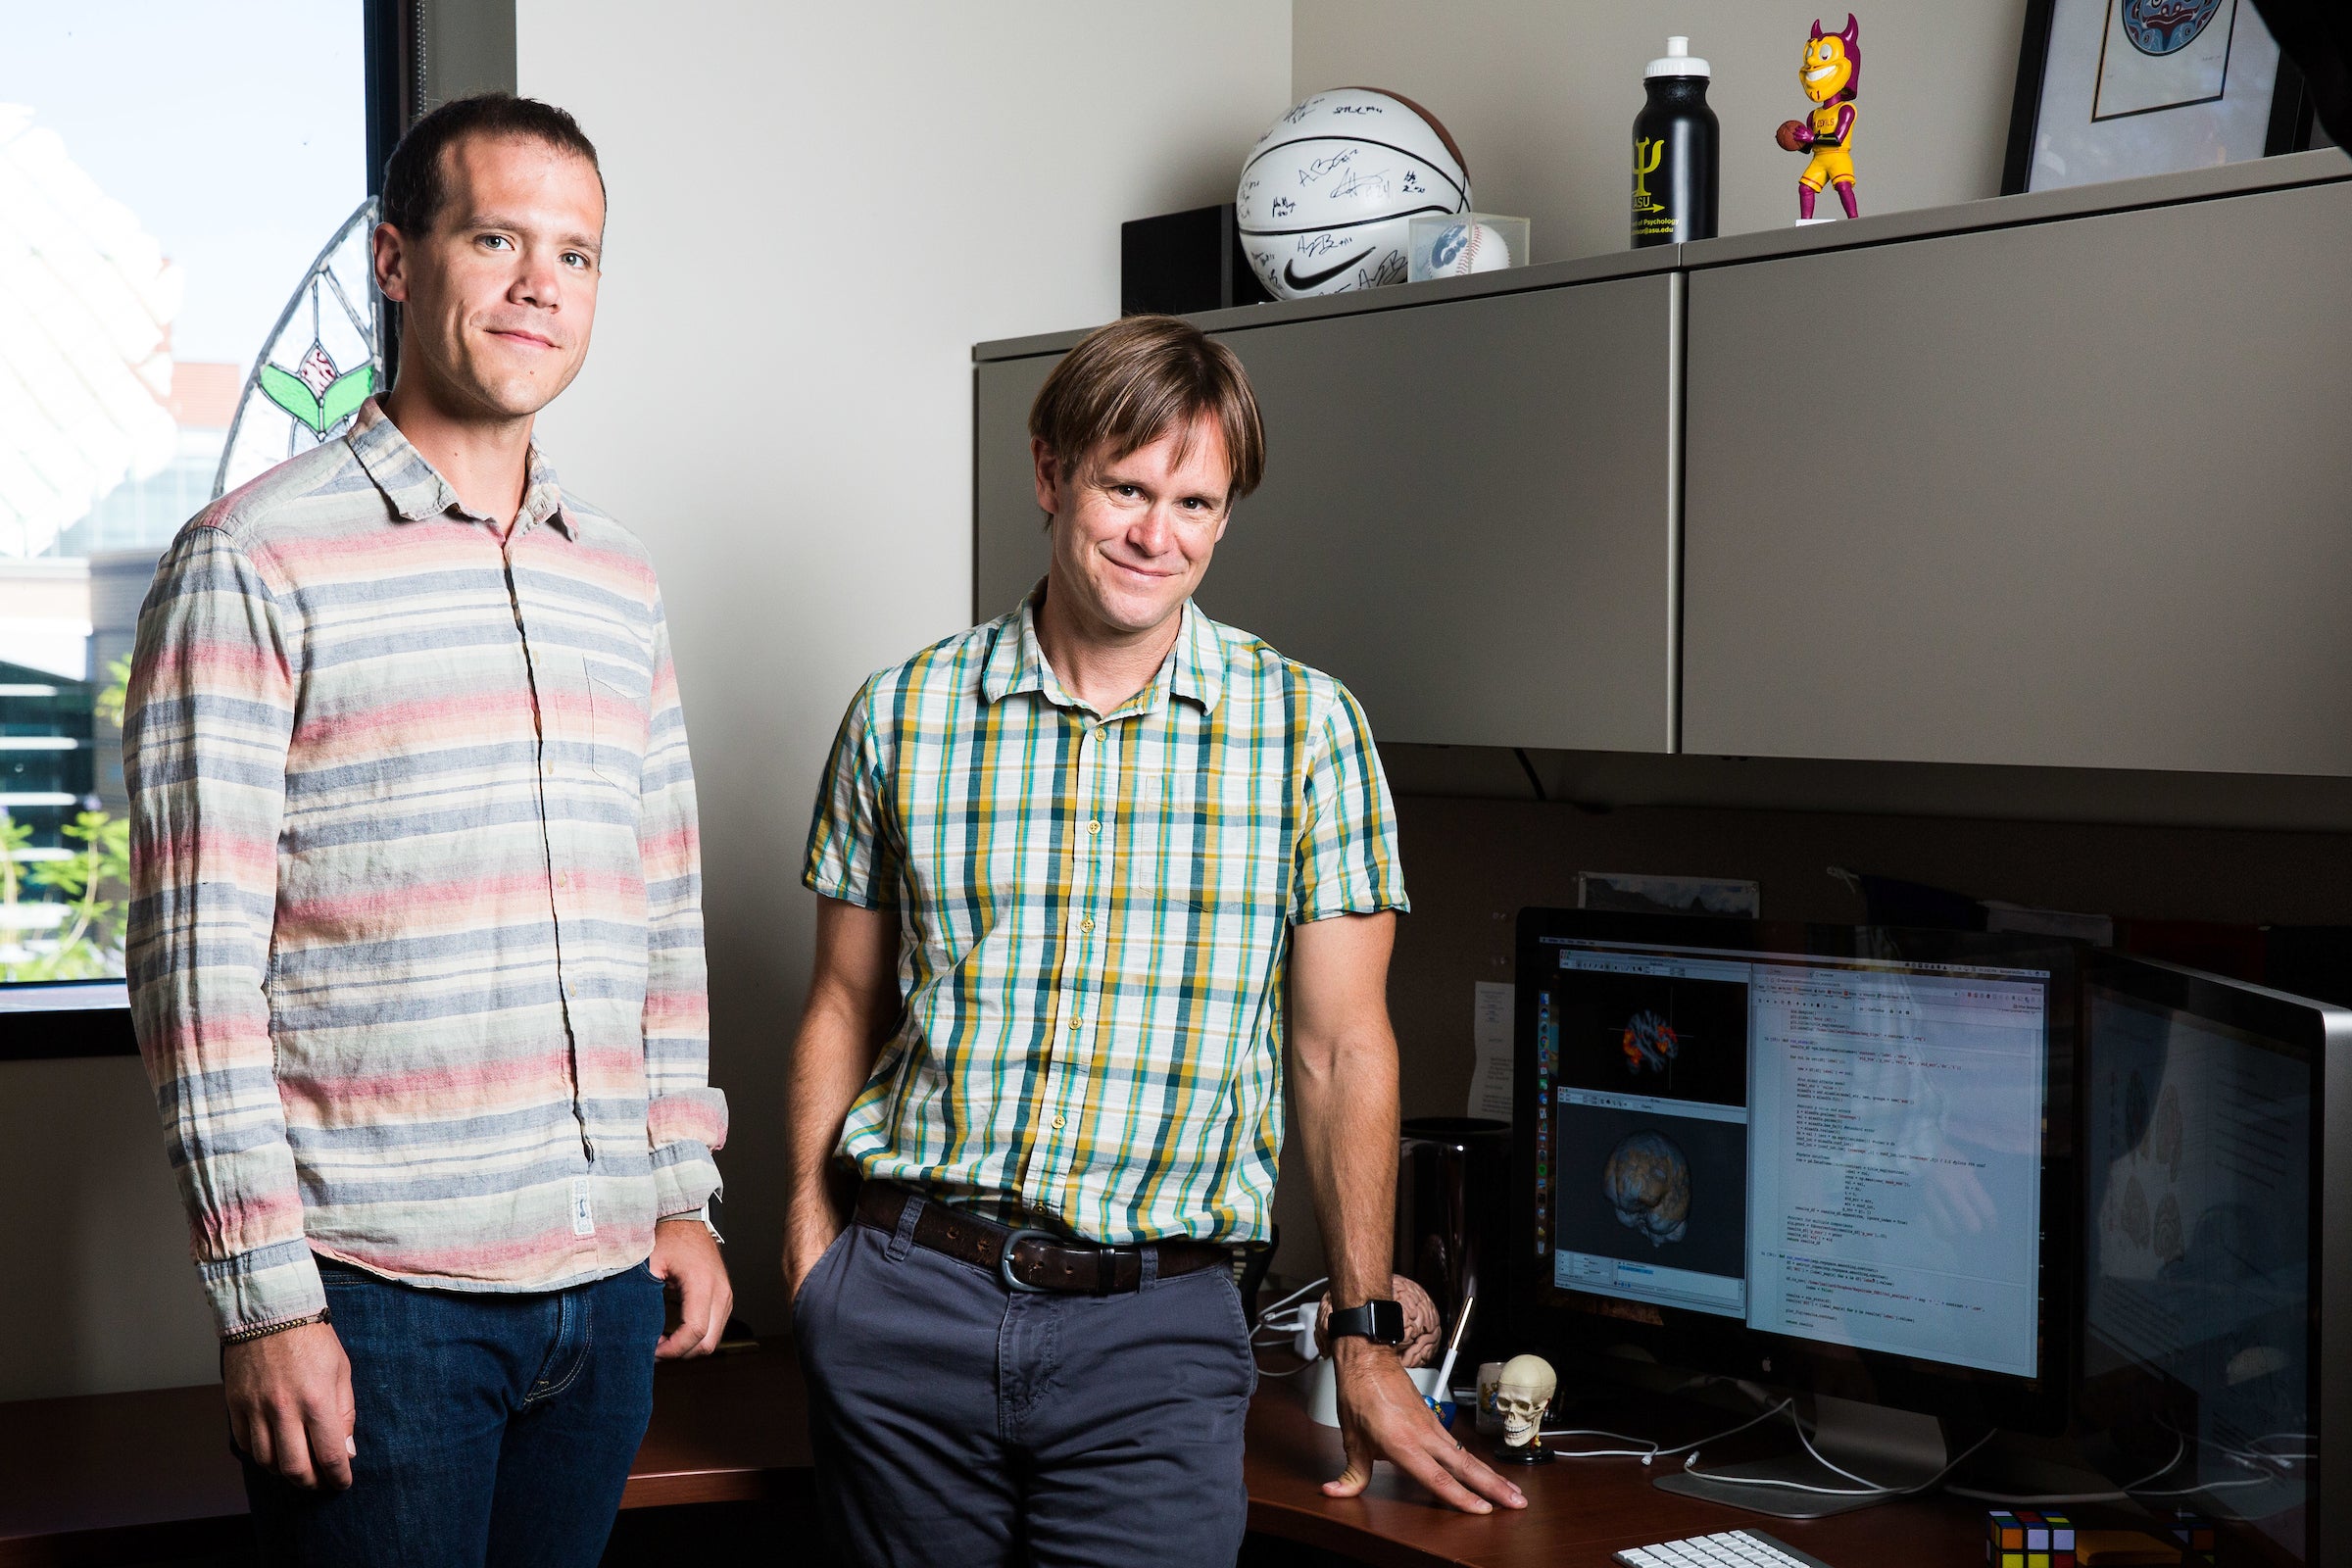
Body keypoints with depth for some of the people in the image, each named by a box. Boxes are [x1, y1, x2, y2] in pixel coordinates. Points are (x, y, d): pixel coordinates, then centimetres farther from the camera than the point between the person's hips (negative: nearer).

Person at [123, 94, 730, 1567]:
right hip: (378, 1294, -5)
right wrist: (265, 1294, -13)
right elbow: (195, 955, -11)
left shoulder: (621, 580, 12)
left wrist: (685, 1194, 13)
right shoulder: (253, 562, -7)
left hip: (608, 1283, 6)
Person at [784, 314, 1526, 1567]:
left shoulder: (1307, 727, 0)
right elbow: (845, 1008, 10)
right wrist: (811, 1240, 1)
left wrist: (1365, 1340, 3)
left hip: (1153, 1328, -1)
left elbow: (1342, 1051, 2)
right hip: (906, 1299, 1)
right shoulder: (903, 714, 4)